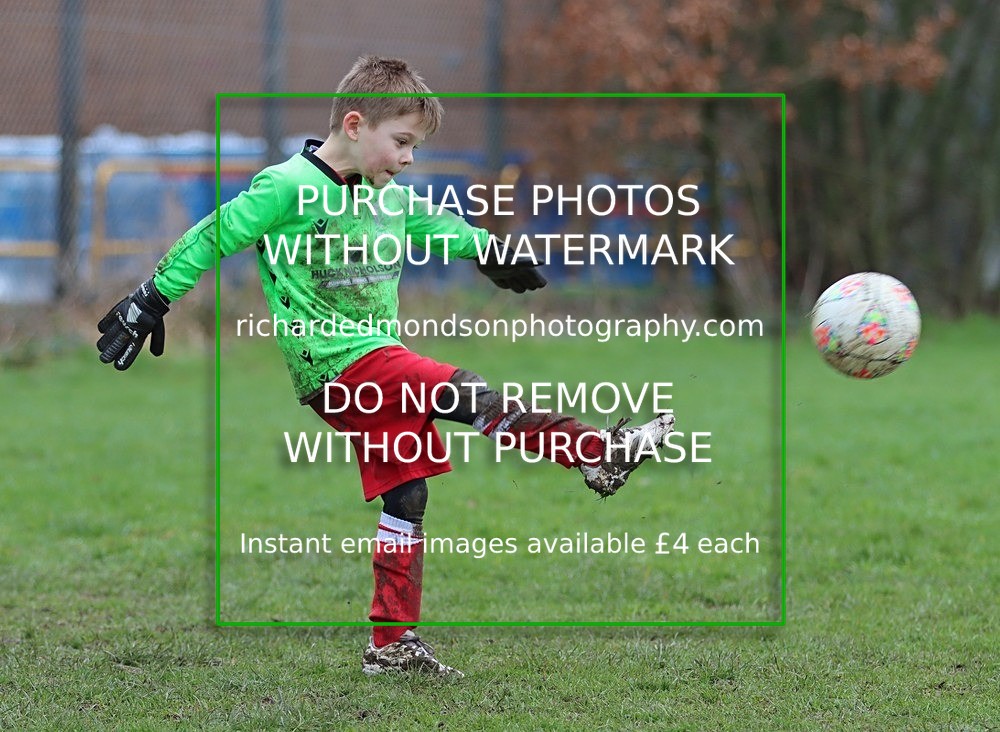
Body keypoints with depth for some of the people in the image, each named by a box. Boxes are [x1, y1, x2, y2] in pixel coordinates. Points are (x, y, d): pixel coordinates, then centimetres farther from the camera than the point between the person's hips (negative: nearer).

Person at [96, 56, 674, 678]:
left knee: (406, 495, 5)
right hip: (336, 363, -8)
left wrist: (491, 252, 42)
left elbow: (434, 225, 31)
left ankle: (393, 644, 10)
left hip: (379, 359, 8)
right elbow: (212, 239, -8)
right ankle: (601, 455, -14)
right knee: (466, 393, -19)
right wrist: (150, 302, -5)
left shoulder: (393, 196, 10)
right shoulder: (289, 187, -13)